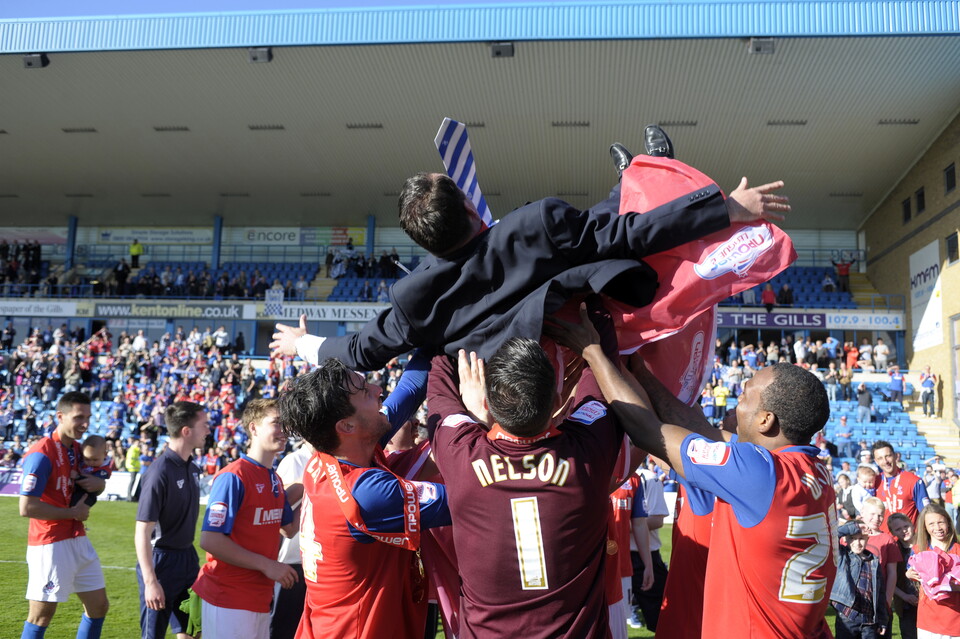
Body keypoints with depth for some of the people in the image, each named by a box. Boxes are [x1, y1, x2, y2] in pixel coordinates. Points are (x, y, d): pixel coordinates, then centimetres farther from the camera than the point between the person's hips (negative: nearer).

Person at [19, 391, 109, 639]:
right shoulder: (41, 454, -17)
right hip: (50, 544, -8)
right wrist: (73, 512, -15)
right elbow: (27, 508, -22)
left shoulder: (78, 449, 8)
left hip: (78, 540, 8)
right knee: (41, 616, 1)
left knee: (99, 605, 12)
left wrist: (99, 483, -1)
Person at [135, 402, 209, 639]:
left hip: (188, 558, 8)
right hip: (162, 560, -8)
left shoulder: (192, 467, 4)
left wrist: (192, 560, 18)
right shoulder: (160, 472, -21)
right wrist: (150, 582, -22)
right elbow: (142, 532, -20)